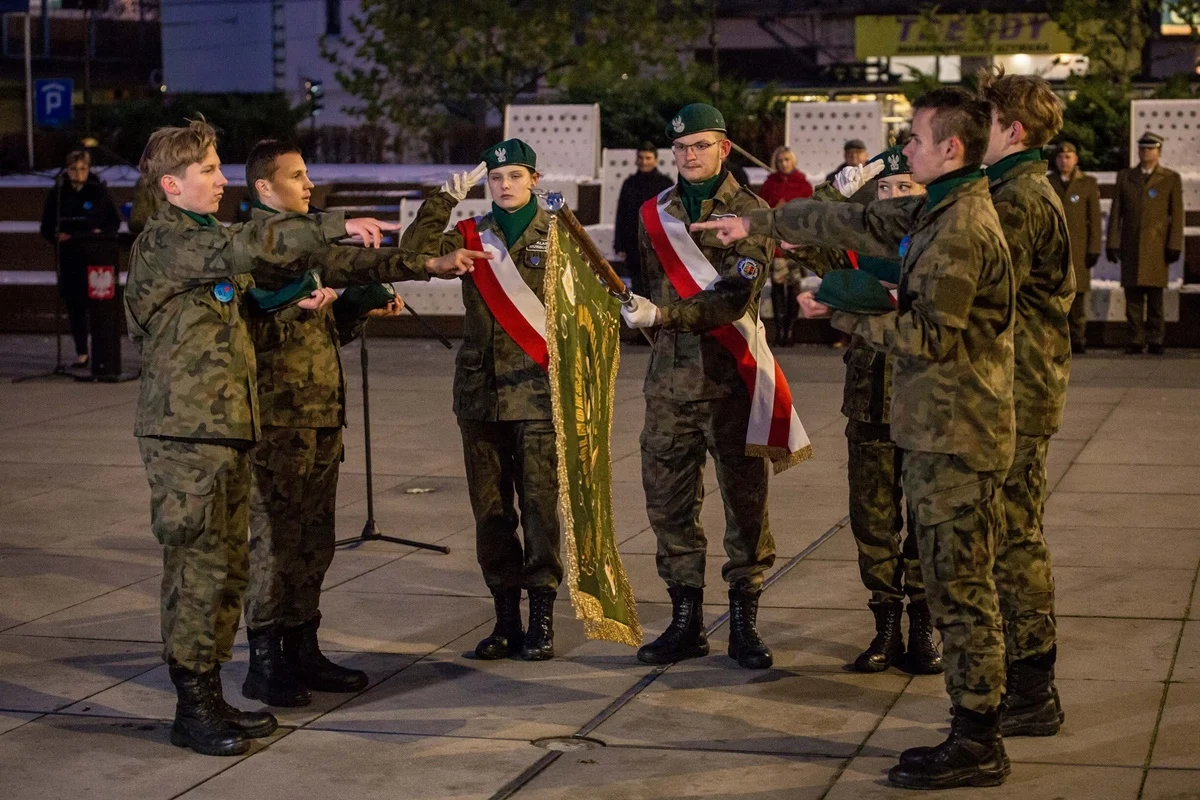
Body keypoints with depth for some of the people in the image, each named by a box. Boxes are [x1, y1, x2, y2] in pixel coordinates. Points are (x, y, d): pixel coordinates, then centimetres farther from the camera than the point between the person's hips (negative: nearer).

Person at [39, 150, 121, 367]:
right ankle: (81, 352, 12)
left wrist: (102, 233, -13)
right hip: (69, 257, 2)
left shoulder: (99, 191, 2)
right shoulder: (57, 194, 6)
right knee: (74, 305, 4)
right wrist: (57, 237, -11)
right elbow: (46, 227, 10)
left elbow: (114, 222, 7)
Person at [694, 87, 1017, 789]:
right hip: (941, 427, 10)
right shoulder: (935, 212, 15)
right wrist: (758, 224, 30)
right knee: (957, 581, 11)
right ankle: (976, 735, 16)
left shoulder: (962, 226, -16)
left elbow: (931, 335, -20)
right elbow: (854, 222, 25)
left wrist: (843, 311, -11)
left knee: (960, 585, -6)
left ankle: (977, 744, 0)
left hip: (956, 434, -10)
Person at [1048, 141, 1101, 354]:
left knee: (1077, 296, 0)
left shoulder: (1088, 183, 7)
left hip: (1078, 249, -1)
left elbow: (1094, 218, 5)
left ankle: (1078, 341, 5)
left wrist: (1094, 249, -2)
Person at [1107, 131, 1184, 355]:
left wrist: (1174, 246, -5)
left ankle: (1156, 341, 2)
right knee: (1133, 296, -1)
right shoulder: (1125, 177, 13)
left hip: (1157, 247, -2)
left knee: (1155, 296, -2)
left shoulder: (1171, 179, 7)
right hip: (1131, 246, 2)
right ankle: (1136, 340, 1)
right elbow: (1116, 213, 10)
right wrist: (1113, 243, 2)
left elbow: (1177, 215, 3)